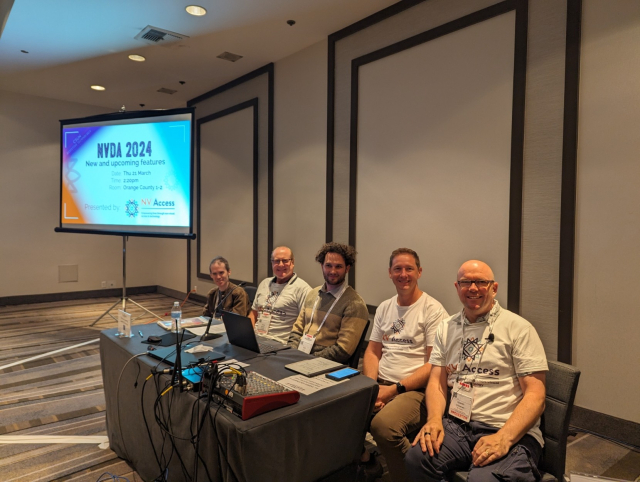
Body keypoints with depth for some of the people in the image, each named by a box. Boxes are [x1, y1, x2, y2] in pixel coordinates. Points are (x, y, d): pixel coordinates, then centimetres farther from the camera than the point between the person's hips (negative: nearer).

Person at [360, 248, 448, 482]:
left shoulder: (433, 310, -6)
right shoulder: (384, 308, 15)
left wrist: (394, 389, -15)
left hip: (415, 390, -6)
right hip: (379, 384, 6)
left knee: (383, 425, -35)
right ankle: (365, 461, 9)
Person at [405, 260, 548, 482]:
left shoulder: (519, 328, -1)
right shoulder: (447, 328, 13)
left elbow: (535, 394, -7)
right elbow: (437, 381, 11)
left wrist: (503, 438, -20)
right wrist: (434, 419, -9)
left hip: (511, 432, -3)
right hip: (457, 425, 4)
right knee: (417, 458, -24)